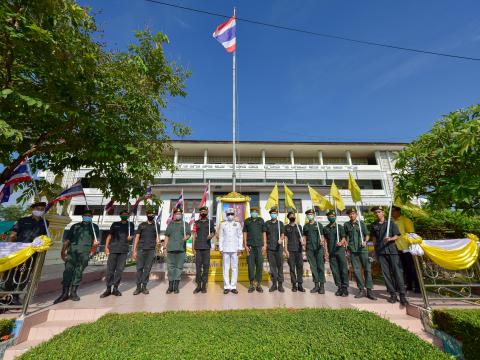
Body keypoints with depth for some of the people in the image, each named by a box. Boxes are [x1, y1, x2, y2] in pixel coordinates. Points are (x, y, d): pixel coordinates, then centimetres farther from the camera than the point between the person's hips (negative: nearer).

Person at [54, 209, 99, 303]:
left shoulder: (94, 227, 16)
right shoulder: (75, 226, 19)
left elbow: (95, 240, 11)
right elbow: (67, 239, 14)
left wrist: (95, 243, -12)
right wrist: (63, 251, 4)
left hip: (84, 252, -1)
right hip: (72, 251, 1)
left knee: (79, 272, 0)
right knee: (68, 270, -7)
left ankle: (73, 292, 10)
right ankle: (65, 293, -2)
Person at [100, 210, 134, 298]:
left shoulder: (130, 224, 13)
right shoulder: (115, 224, 13)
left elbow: (132, 236, 12)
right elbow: (109, 235, 11)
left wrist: (130, 237, -11)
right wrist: (106, 247, 2)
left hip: (124, 250, 0)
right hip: (113, 249, 0)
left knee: (120, 270, 2)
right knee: (110, 269, 0)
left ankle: (115, 288, 12)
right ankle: (108, 289, 10)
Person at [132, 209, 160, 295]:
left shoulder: (156, 225, 11)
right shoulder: (142, 225, 10)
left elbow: (157, 236, 10)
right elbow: (137, 238, 7)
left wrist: (158, 241, -14)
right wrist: (134, 251, 1)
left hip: (151, 250, 0)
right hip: (141, 249, 0)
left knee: (147, 268, 3)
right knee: (139, 268, 0)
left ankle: (144, 286, 13)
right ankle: (138, 287, 11)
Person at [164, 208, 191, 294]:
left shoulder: (185, 224, 12)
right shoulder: (170, 224, 17)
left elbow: (189, 234, 2)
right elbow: (167, 235, 16)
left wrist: (186, 237, -21)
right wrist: (165, 244, 5)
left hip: (181, 248, -1)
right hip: (171, 248, 2)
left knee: (179, 267, 0)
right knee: (170, 267, 3)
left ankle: (176, 286, 9)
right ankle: (170, 286, 12)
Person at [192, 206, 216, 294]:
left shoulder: (211, 222, 10)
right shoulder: (196, 222, 11)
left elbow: (213, 232, 9)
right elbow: (194, 235, 8)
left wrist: (211, 235, -15)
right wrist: (193, 248, 2)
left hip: (206, 247, 0)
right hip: (198, 247, 1)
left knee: (206, 265, 1)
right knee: (198, 266, 1)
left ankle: (204, 285, 11)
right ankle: (198, 285, 11)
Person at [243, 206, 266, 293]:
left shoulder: (261, 220, 9)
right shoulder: (247, 221, 8)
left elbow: (264, 233, 8)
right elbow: (245, 233, 6)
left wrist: (264, 245, 1)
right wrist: (245, 245, -2)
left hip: (259, 245, 0)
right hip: (250, 246, 0)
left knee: (259, 265, 3)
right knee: (251, 265, 3)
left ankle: (259, 284, 15)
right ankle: (251, 284, 14)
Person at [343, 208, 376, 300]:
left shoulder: (362, 223, 3)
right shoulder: (346, 225, 8)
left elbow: (367, 235, 4)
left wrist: (365, 241, -14)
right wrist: (347, 246, 9)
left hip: (363, 249, -1)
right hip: (353, 250, 2)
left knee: (367, 269, -1)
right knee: (356, 270, 5)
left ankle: (369, 290, 8)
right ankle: (361, 290, 16)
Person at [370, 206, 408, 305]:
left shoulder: (391, 223, 5)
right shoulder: (374, 225, 12)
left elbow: (396, 236, 3)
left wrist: (390, 239, -17)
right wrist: (375, 248, 13)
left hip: (392, 250, -2)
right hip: (380, 252, 2)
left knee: (398, 272, -5)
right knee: (386, 273, 3)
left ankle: (402, 295, 2)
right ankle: (393, 294, 11)